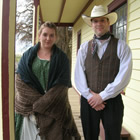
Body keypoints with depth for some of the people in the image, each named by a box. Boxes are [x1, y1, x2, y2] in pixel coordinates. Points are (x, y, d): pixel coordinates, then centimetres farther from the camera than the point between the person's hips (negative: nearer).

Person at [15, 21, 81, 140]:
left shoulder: (61, 58, 2)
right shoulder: (28, 55, 6)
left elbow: (62, 85, -7)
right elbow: (20, 81, -2)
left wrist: (38, 105, -14)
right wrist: (38, 100, -13)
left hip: (54, 109, 0)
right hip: (28, 107, 1)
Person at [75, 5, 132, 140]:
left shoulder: (121, 46, -2)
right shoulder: (84, 47, 5)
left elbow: (124, 76, -11)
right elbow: (79, 75, -1)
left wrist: (102, 96, -13)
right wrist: (90, 96, -11)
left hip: (112, 101, -2)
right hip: (88, 101, 2)